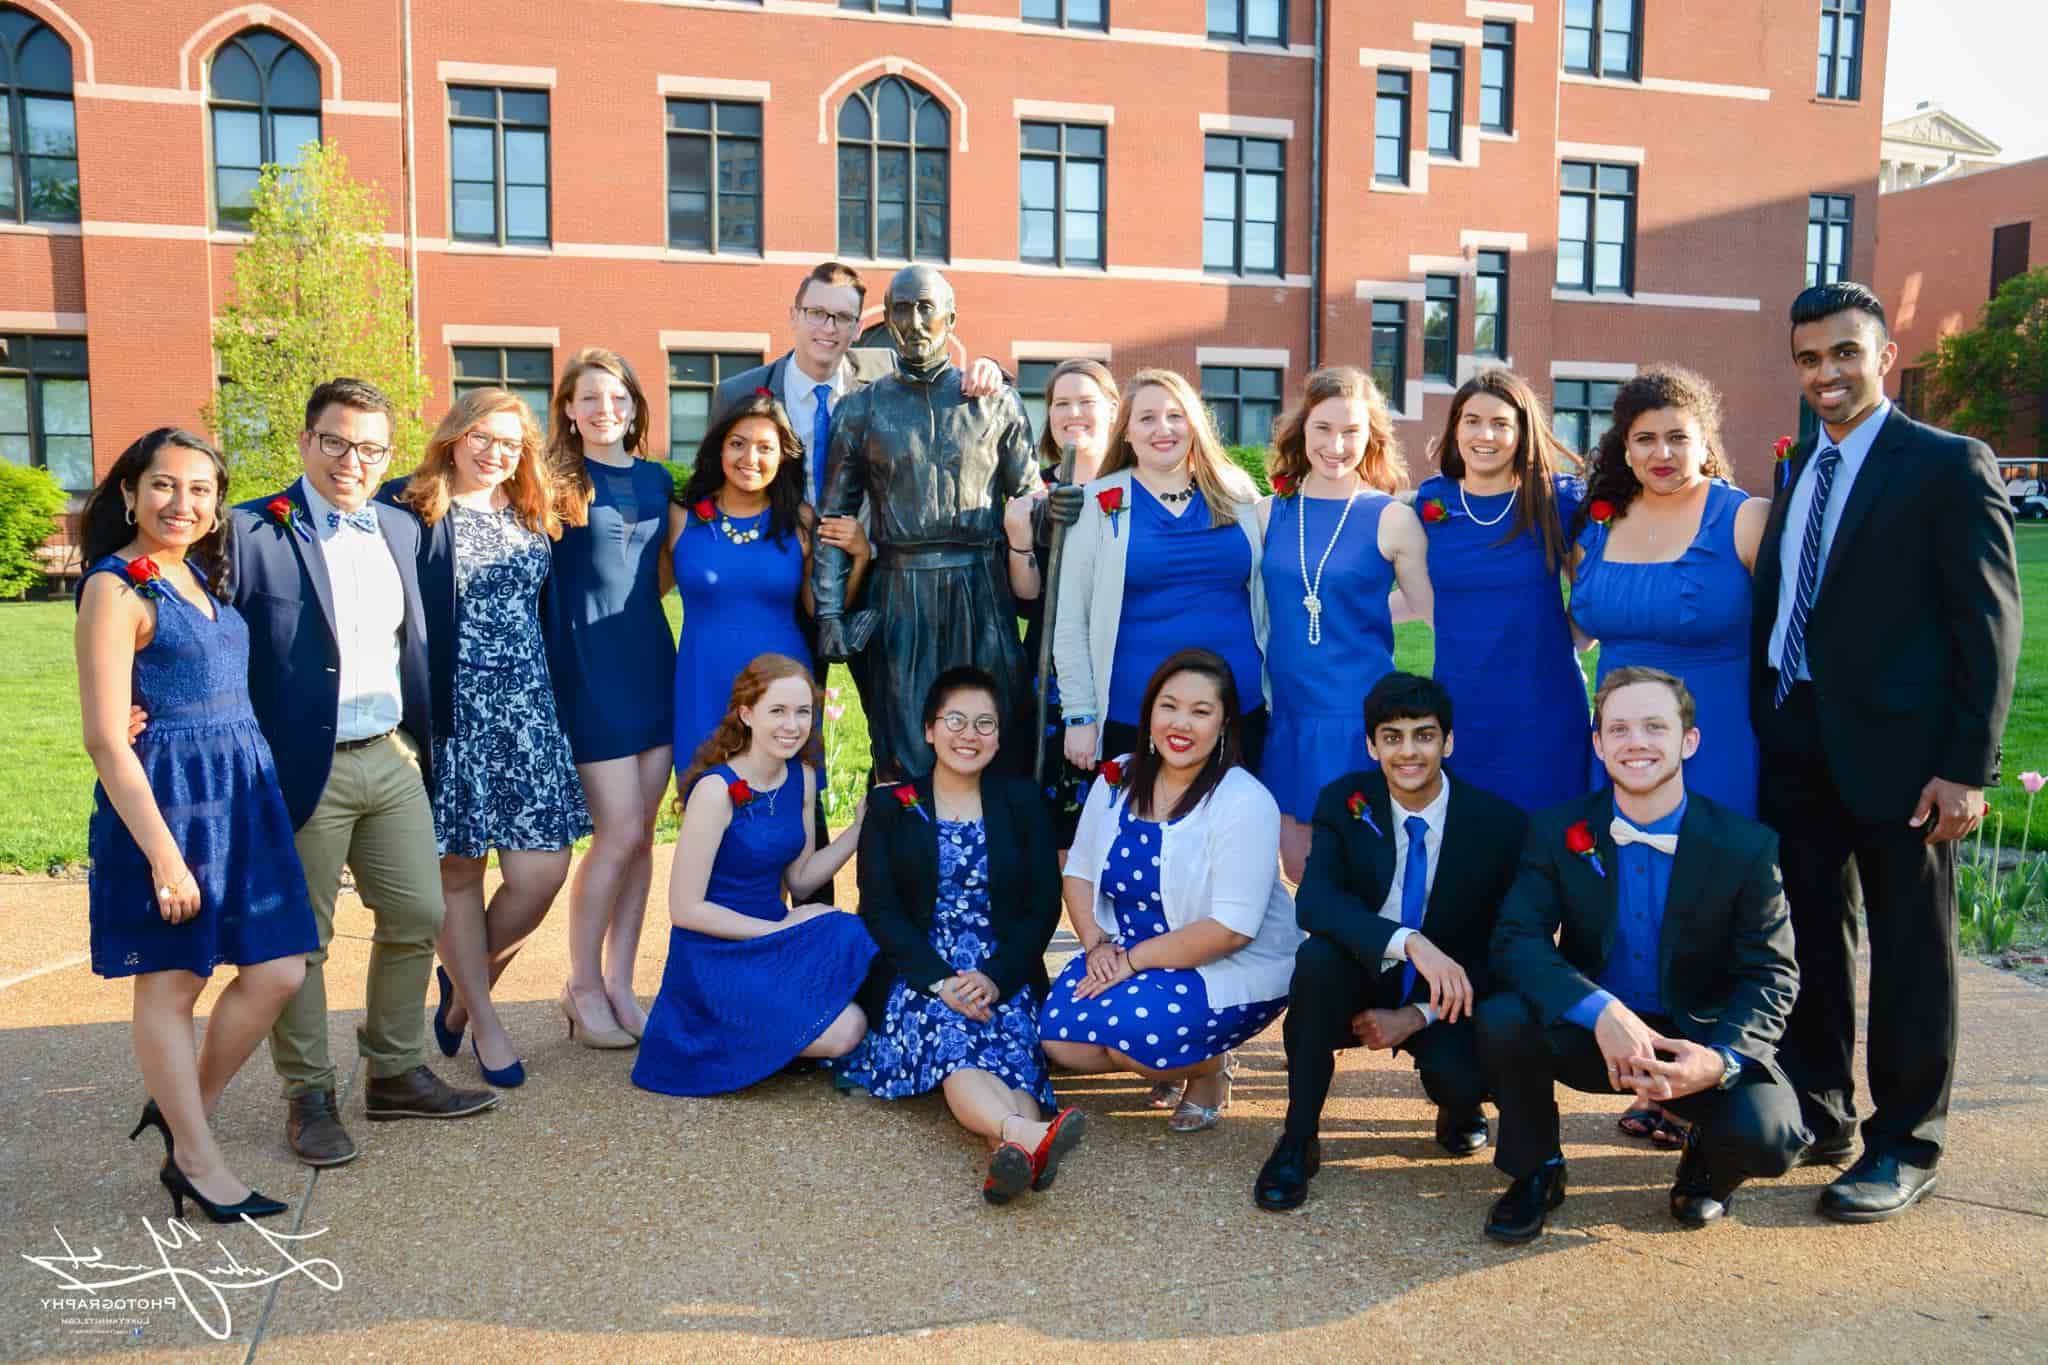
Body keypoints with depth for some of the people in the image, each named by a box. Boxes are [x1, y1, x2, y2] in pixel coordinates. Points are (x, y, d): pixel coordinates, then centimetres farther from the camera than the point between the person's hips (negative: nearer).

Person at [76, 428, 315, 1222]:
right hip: (164, 797, -7)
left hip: (243, 790, 7)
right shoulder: (116, 588, -10)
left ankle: (184, 1110, 30)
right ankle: (197, 1162, 20)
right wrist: (163, 854, -18)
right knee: (171, 985, 6)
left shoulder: (202, 575, 12)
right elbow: (106, 739, -15)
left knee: (278, 972, 8)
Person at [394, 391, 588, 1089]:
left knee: (542, 871, -1)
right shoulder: (416, 515, -2)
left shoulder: (532, 521, 14)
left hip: (527, 715, 4)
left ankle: (467, 977, 26)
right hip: (452, 716, -4)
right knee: (460, 873, 6)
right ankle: (483, 1020, 22)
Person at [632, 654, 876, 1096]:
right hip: (715, 954, -7)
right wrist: (779, 929, -14)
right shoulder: (717, 790, -19)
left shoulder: (802, 776, 2)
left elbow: (800, 878, 9)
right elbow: (685, 909, -17)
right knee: (841, 1031, -24)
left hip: (774, 937, 7)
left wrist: (861, 826, -2)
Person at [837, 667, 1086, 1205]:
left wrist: (995, 977, -13)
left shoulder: (1022, 801, 11)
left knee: (1010, 1038, -30)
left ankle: (1010, 1150, -57)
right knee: (948, 1034, -32)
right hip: (918, 974, -1)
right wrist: (940, 981, -16)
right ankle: (1028, 1132, -58)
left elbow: (1044, 906, 5)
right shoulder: (891, 806, 9)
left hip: (1004, 975, 2)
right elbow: (879, 910, 0)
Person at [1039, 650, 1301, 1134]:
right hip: (1128, 953, 6)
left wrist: (1133, 959, -21)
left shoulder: (1245, 803, -20)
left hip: (1233, 968, -6)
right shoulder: (1117, 780, -1)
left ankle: (1210, 1066, 2)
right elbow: (1079, 871, 6)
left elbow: (1231, 929, -23)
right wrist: (1097, 944, -11)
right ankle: (1170, 1056, 12)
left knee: (1131, 1025, -30)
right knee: (1057, 1035, -12)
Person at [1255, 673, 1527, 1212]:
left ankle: (1459, 1110, 10)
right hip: (1361, 986, 1)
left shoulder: (1500, 823, -11)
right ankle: (1297, 1142, -18)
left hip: (1445, 999, 0)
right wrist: (1409, 941, -42)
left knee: (1460, 1074, -32)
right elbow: (1313, 901, -25)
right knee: (1316, 955, -33)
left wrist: (1418, 1015, -18)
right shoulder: (1344, 802, -10)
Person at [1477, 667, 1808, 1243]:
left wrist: (1722, 1059, -28)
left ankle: (1707, 1156, 12)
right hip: (1590, 1031, 1)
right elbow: (1515, 940, -17)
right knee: (1501, 1018, -30)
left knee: (1767, 1137, -29)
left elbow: (1770, 974, -8)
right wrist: (1602, 1012, -34)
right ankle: (1535, 1170, -1)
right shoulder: (1557, 832, -8)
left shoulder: (1747, 845, -10)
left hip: (1700, 1037, 0)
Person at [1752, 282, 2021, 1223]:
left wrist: (1969, 766, -14)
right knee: (1810, 939, 14)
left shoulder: (1948, 465, -6)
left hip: (1896, 749, -6)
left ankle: (1904, 1145, 20)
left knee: (1909, 953, 6)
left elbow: (1990, 623, -10)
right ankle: (1816, 1114, 29)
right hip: (1796, 745, 6)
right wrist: (1765, 727, 8)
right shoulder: (1798, 471, 13)